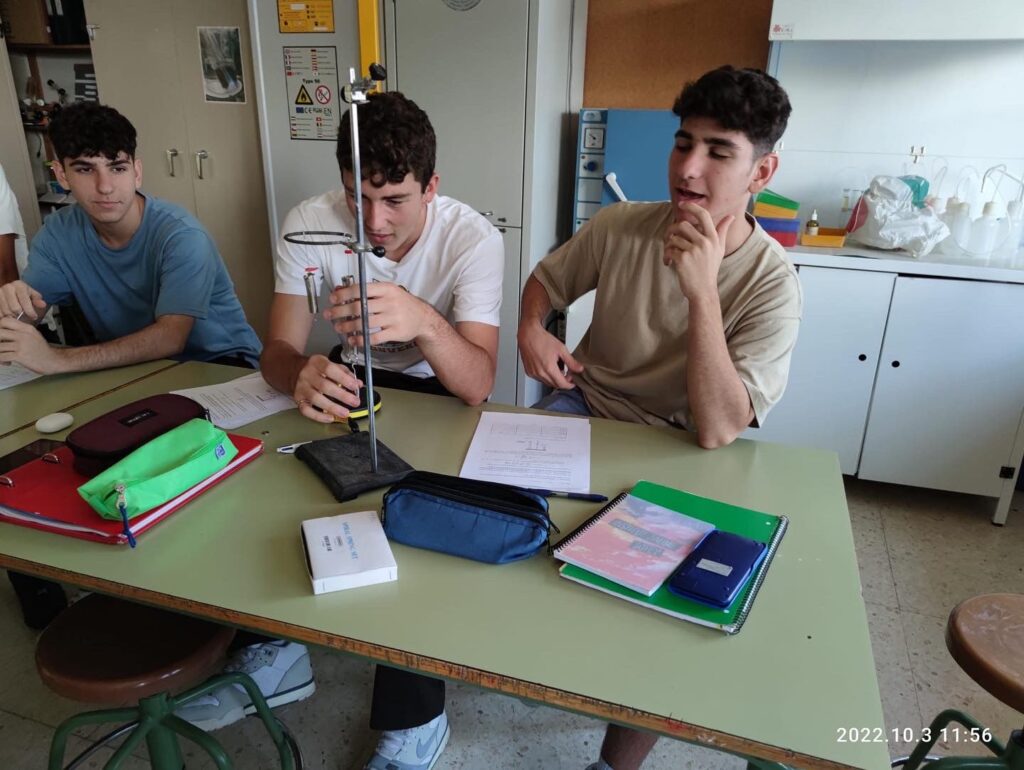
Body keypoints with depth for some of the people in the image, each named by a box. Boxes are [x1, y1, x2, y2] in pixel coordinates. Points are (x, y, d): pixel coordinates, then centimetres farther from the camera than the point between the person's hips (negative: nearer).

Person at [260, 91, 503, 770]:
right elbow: (279, 351, -15)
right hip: (352, 384, 4)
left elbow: (477, 386, -31)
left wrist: (423, 321, -52)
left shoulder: (473, 237, -21)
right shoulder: (311, 222, -13)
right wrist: (302, 376, -41)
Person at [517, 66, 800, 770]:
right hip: (583, 405, 4)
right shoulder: (621, 227, -10)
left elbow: (717, 431, -29)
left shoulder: (771, 284, -18)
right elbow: (547, 277, 11)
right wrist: (531, 328, -11)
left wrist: (701, 290, -34)